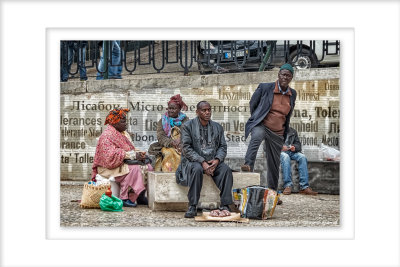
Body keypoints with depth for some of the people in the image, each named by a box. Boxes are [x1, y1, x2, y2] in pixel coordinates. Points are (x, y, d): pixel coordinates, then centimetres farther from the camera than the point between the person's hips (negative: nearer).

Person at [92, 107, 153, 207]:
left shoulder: (124, 133, 15)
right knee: (133, 169, -32)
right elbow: (110, 155, -25)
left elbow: (131, 149, 16)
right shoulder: (107, 135, -14)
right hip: (109, 167, -8)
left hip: (123, 163, 9)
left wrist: (138, 154, -9)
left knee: (148, 167, -9)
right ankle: (124, 198, -27)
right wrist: (132, 155, -26)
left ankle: (140, 195, -10)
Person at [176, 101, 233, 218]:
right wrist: (202, 162, -20)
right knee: (197, 169, -37)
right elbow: (186, 148, -9)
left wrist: (217, 160, -13)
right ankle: (192, 207, -33)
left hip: (213, 161, 4)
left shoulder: (217, 127, 13)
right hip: (193, 160, -3)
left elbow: (223, 146, 10)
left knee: (226, 169, -26)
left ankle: (225, 205, -25)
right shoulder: (188, 126, -1)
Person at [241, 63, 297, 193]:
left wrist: (285, 134, 22)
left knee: (274, 165, 10)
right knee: (257, 136, -41)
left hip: (277, 133, 4)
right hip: (261, 125, -4)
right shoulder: (265, 88, -6)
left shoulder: (292, 94, 8)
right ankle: (248, 165, -52)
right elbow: (253, 103, 8)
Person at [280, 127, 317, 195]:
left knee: (302, 157, -28)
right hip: (280, 152, -3)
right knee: (285, 157, -38)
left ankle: (304, 187, -35)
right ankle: (287, 185, -45)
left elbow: (298, 144, 16)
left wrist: (294, 147, -9)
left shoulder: (293, 131, 22)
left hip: (291, 152, 3)